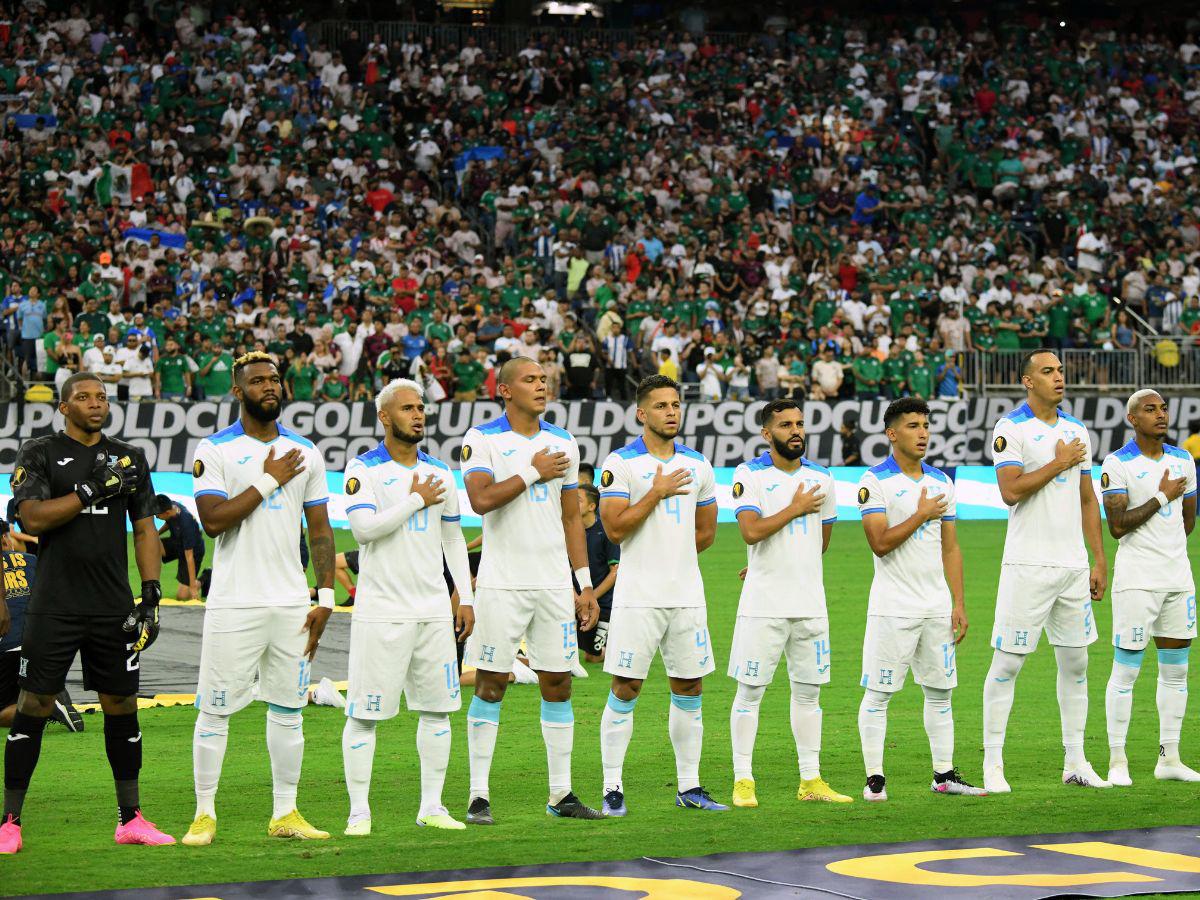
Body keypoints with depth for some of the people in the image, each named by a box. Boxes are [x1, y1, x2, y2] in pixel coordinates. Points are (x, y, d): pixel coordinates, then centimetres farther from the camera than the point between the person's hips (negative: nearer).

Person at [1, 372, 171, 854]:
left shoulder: (129, 457, 12)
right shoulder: (39, 453, 1)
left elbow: (144, 529, 12)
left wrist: (151, 597, 3)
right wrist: (94, 490, -16)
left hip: (113, 607, 3)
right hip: (54, 608, -3)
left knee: (122, 707, 6)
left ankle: (131, 819, 16)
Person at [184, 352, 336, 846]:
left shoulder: (305, 452, 10)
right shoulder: (215, 450, -3)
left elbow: (320, 530, 11)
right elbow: (213, 520, -15)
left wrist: (325, 597, 3)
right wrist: (269, 481, -14)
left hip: (292, 602, 4)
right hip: (234, 602, -4)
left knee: (288, 709, 7)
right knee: (215, 710, -2)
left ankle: (285, 813, 13)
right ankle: (205, 814, 5)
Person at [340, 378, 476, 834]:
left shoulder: (438, 472, 12)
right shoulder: (364, 470, -5)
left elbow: (453, 537, 18)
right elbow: (364, 528, -19)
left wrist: (466, 597, 13)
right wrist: (415, 501, -12)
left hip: (434, 609, 6)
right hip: (381, 609, -5)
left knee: (437, 707, 7)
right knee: (365, 712, -5)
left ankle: (432, 806, 15)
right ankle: (358, 811, 1)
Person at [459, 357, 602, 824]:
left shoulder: (563, 443, 11)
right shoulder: (482, 439, -4)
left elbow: (572, 518, 14)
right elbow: (481, 499, -19)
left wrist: (585, 585, 10)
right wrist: (533, 473, -12)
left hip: (554, 583, 4)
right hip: (502, 583, -4)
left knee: (558, 684, 5)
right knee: (491, 685, -2)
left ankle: (561, 794, 11)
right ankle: (479, 795, 2)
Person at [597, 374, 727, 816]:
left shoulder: (697, 465, 11)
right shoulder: (620, 463, -5)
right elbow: (615, 528, -13)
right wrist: (657, 494, -15)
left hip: (687, 594, 5)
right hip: (638, 597, -5)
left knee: (689, 688, 7)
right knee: (626, 689, -4)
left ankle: (689, 787, 15)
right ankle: (612, 788, 2)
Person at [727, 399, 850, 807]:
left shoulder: (821, 477, 10)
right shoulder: (750, 474, -4)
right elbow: (751, 531, -17)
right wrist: (795, 509, -9)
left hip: (810, 602, 4)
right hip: (763, 604, -4)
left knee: (808, 691, 8)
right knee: (750, 690, -1)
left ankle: (810, 781, 13)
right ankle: (743, 781, 3)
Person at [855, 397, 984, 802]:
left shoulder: (941, 482, 11)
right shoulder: (875, 482, -7)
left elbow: (950, 548, 13)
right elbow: (880, 543, -16)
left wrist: (959, 603, 8)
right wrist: (922, 515, -12)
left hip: (937, 608, 6)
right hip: (892, 608, -6)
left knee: (940, 690, 9)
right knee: (878, 693, -3)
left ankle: (944, 773, 16)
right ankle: (874, 779, 2)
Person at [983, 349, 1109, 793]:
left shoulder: (1077, 431, 13)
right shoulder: (1011, 428, -7)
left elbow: (1087, 499, 17)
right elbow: (1011, 491, -19)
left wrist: (1099, 561, 13)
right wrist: (1060, 462, -13)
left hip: (1073, 564, 6)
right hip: (1028, 566, -6)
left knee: (1076, 662, 9)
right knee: (1007, 662, -4)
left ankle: (1075, 761, 17)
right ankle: (992, 764, 0)